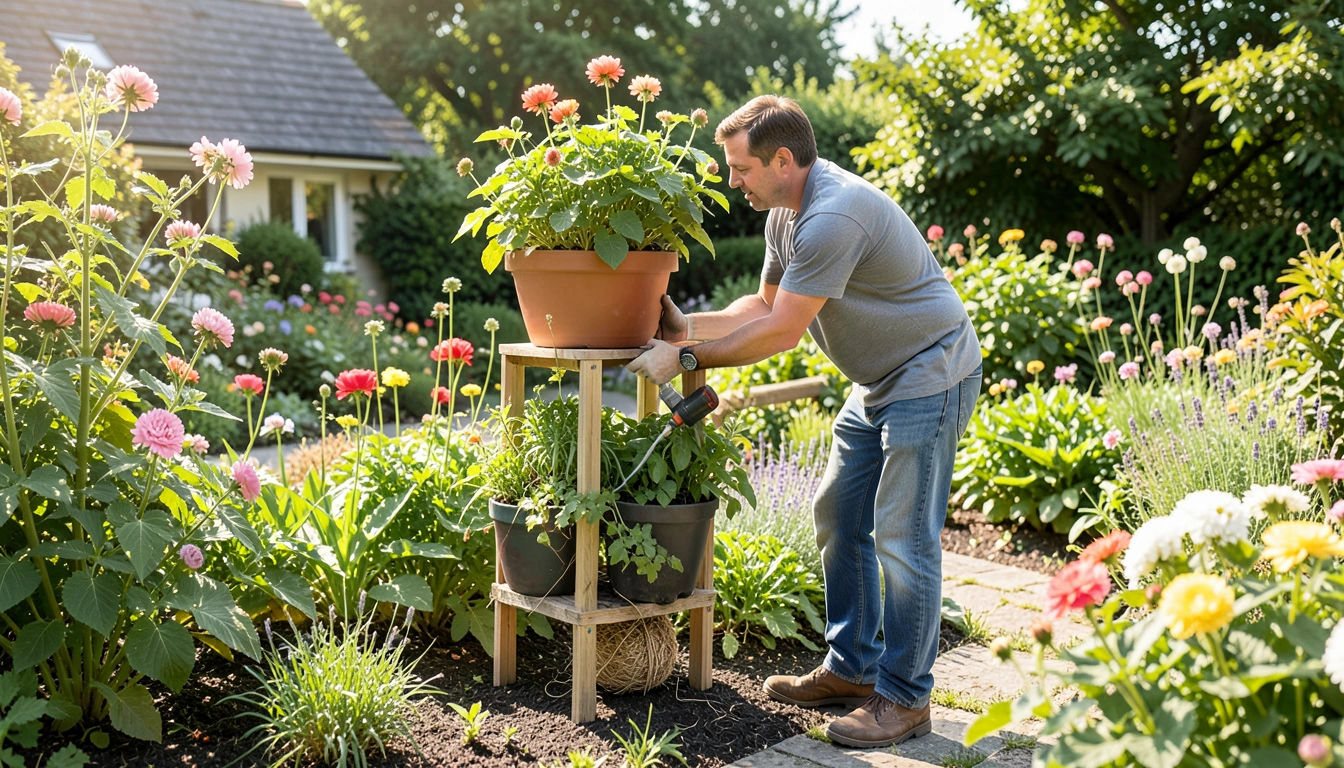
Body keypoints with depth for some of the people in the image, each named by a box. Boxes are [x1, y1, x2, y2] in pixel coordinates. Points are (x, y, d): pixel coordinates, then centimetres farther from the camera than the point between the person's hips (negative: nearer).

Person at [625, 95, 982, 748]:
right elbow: (766, 304, 16)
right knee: (838, 516, 12)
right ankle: (851, 669, 23)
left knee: (902, 537, -8)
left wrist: (686, 359, -17)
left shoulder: (834, 217, -27)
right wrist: (688, 326, 4)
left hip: (929, 377, -10)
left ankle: (904, 698, 4)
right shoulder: (785, 213, 7)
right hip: (876, 382, 11)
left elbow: (780, 332, -24)